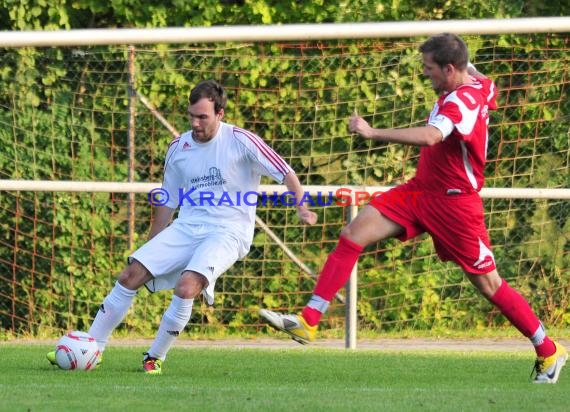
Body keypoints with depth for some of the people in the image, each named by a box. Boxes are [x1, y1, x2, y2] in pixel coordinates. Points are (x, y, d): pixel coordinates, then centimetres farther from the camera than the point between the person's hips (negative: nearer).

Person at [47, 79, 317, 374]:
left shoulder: (240, 141, -8)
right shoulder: (179, 148, 9)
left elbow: (285, 173, -6)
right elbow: (168, 203, 19)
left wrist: (302, 208, -20)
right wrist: (151, 249, 21)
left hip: (228, 232, -6)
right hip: (186, 227, 6)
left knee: (186, 287, -28)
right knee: (130, 276, -8)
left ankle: (155, 358, -10)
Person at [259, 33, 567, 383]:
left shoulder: (462, 99, -25)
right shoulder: (480, 87, 3)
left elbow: (430, 136, -43)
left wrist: (373, 133, -46)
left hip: (454, 203, -9)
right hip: (419, 191, 9)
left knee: (489, 285, 0)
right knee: (352, 236, -6)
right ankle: (308, 321, -9)